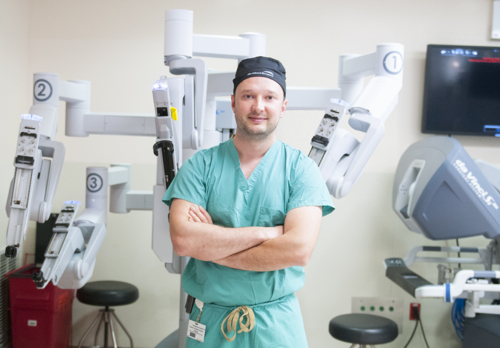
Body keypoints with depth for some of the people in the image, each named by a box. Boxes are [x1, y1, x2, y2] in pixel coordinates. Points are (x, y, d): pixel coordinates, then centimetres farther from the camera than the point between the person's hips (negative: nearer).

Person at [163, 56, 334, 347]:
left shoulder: (300, 168, -5)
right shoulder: (201, 165, -3)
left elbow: (299, 249, -18)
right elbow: (182, 239, -16)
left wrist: (209, 245, -15)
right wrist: (264, 233, -18)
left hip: (277, 323, 0)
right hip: (210, 321, 1)